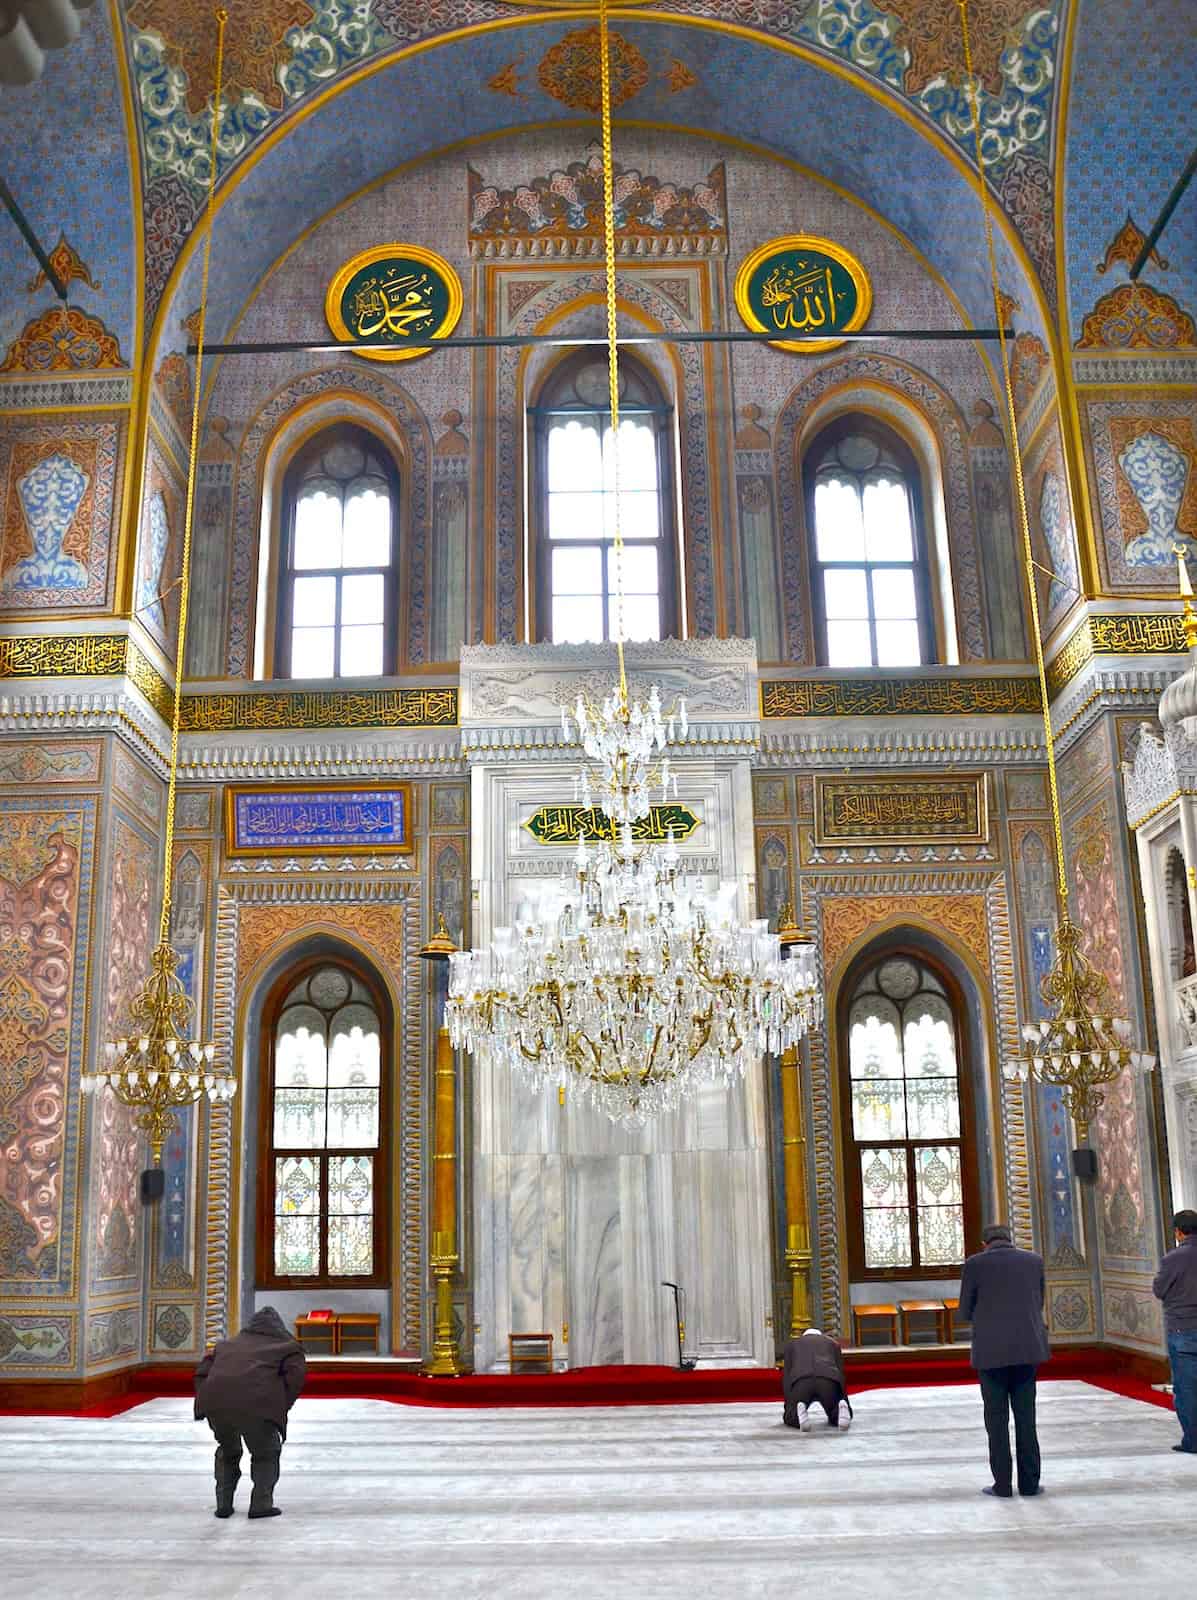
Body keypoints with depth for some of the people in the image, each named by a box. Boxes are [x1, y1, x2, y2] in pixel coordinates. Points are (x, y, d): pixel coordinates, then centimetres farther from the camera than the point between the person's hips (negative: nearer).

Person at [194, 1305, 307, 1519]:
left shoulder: (227, 1344, 34)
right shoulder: (286, 1347, 22)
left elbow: (202, 1372, 25)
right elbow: (297, 1373, 5)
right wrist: (282, 1406, 10)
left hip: (216, 1404, 4)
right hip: (256, 1405, -4)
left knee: (227, 1451, 31)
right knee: (266, 1453, 22)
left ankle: (223, 1504, 30)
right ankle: (261, 1504, 14)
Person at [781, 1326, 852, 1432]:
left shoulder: (792, 1344, 36)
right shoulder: (832, 1343, 38)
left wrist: (788, 1406, 38)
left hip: (801, 1381, -1)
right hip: (829, 1380, 1)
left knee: (790, 1418, 18)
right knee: (836, 1418, 22)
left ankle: (799, 1411, -17)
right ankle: (841, 1409, -13)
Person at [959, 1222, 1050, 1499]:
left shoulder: (975, 1264, -3)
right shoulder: (1034, 1260, 6)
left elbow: (965, 1312, 3)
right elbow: (1038, 1305, 16)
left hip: (991, 1352, -3)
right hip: (1028, 1350, 3)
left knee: (997, 1419, 6)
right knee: (1026, 1418, 12)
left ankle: (1003, 1484, 7)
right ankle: (1029, 1482, 13)